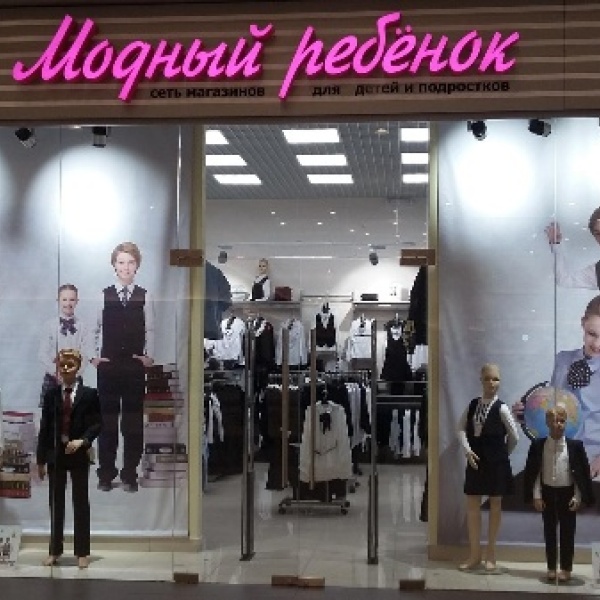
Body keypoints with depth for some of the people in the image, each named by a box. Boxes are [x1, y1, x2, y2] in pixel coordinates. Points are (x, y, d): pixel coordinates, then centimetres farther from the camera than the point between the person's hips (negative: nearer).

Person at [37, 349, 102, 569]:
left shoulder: (89, 394, 0)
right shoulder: (51, 395, 4)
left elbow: (97, 423, -1)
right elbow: (44, 428, 4)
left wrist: (82, 441, -18)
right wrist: (40, 459, 1)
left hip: (79, 454, -2)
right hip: (55, 454, 2)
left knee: (81, 503, 5)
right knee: (56, 503, 8)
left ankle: (82, 552, 11)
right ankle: (55, 551, 17)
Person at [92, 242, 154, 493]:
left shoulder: (144, 297, 1)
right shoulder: (103, 295, 1)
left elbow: (150, 331, 2)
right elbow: (95, 328, 4)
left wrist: (149, 356, -7)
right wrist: (94, 356, -4)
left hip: (135, 366, 0)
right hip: (108, 365, 0)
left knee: (134, 421, 5)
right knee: (107, 420, 5)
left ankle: (130, 474, 14)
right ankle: (106, 474, 15)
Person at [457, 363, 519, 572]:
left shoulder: (501, 408, -12)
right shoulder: (473, 405, 2)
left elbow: (514, 436, -6)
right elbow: (461, 428, 5)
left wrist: (503, 454, 6)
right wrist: (468, 450, -7)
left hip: (496, 463, -4)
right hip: (475, 460, 4)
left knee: (495, 504, 7)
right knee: (472, 504, 5)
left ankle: (491, 555, 15)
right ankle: (475, 555, 14)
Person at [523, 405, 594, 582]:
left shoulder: (575, 445, -7)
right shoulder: (538, 445, -4)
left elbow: (583, 472, -4)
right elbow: (533, 472, -1)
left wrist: (578, 497, -8)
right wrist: (536, 496, -6)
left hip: (567, 493, -1)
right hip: (547, 493, 1)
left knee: (567, 532, 5)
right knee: (549, 531, 9)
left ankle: (566, 568, 15)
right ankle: (551, 567, 18)